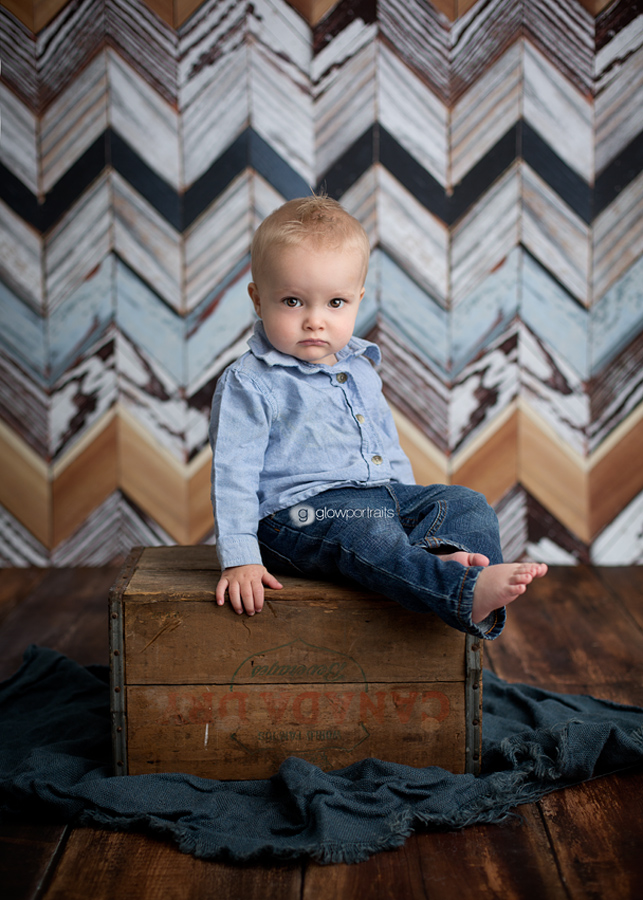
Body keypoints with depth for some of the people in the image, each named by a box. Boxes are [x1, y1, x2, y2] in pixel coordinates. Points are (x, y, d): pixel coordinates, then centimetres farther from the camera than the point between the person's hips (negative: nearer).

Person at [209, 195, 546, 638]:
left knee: (467, 503, -8)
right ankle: (466, 592, -52)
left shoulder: (361, 369, 17)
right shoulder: (249, 384, -6)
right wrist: (240, 558, -17)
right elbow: (233, 472, -10)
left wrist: (410, 499, 22)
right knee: (367, 533, -35)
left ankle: (448, 558, -39)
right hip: (300, 511, -8)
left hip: (387, 495, 8)